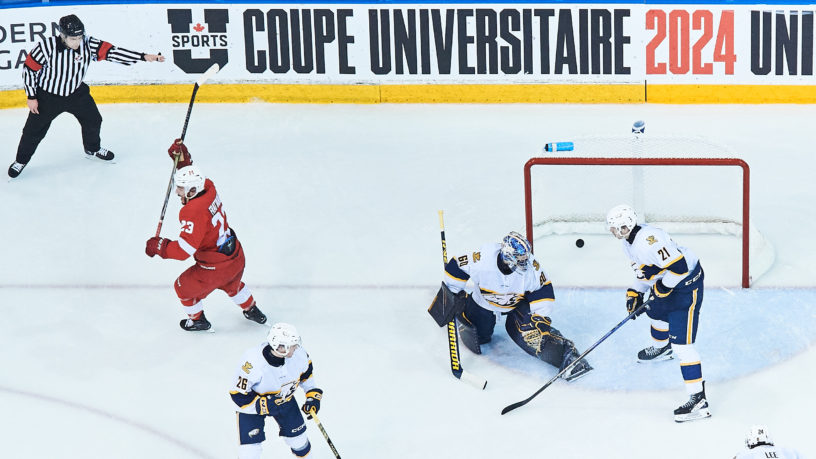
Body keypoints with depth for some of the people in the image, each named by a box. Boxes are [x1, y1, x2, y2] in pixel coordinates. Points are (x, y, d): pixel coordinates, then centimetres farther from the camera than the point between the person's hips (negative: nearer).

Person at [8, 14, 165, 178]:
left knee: (93, 120, 12)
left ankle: (92, 150, 41)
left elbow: (111, 52, -22)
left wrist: (143, 57, -29)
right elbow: (29, 69, -18)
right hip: (47, 95, -4)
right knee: (34, 130, 2)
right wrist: (31, 97, -14)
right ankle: (21, 161, 25)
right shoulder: (47, 47, -29)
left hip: (76, 92, 4)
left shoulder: (88, 44, -20)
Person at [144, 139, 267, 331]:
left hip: (215, 268, -8)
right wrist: (182, 158, 5)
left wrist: (159, 246, -21)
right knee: (232, 285, 39)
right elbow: (192, 176, 18)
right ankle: (251, 310, 59)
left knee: (184, 287, 18)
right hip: (237, 257, 8)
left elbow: (184, 249, -33)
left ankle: (197, 320, 39)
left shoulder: (193, 212, -31)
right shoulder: (208, 188, -8)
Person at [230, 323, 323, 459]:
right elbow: (239, 395, -28)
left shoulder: (297, 352, -24)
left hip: (284, 398, 5)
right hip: (252, 401, -5)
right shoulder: (252, 363, -39)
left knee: (298, 437, 15)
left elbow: (305, 369, 1)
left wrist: (313, 396, 0)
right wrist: (264, 405, -35)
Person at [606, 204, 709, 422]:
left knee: (681, 343, -15)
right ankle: (662, 348, 70)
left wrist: (662, 288, -21)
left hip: (687, 282, -11)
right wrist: (635, 292, 9)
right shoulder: (628, 240, 3)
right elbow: (643, 267, 17)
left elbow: (680, 266, -32)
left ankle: (698, 400, -17)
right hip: (666, 281, 11)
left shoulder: (649, 239, -31)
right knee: (657, 311, 36)